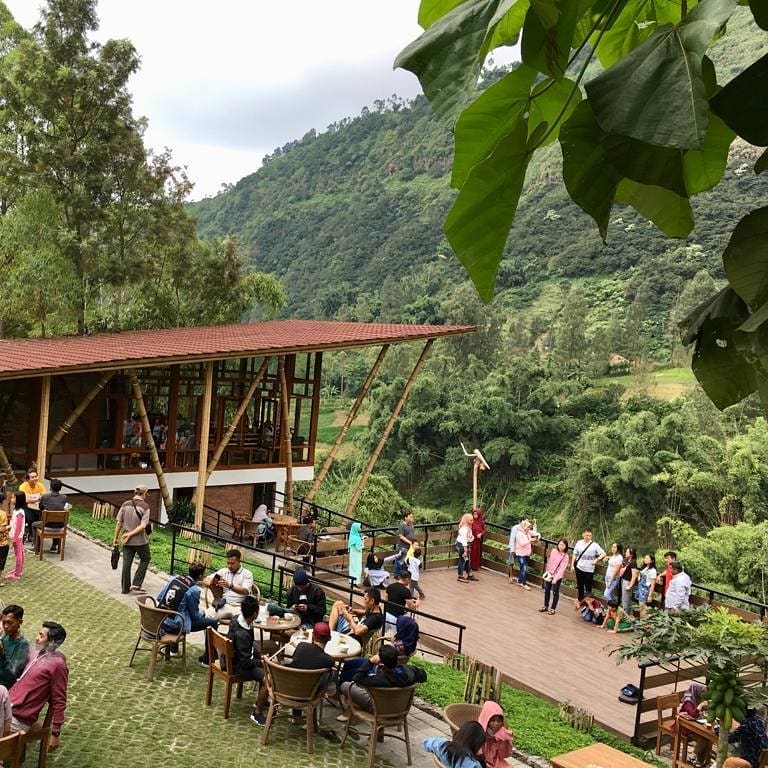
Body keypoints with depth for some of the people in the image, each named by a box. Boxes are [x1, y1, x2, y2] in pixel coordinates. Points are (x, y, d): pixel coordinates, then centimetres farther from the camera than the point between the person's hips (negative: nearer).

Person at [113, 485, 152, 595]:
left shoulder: (125, 504, 0)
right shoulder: (145, 506, -11)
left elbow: (118, 523, 2)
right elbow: (143, 526, -19)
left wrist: (115, 538, 10)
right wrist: (130, 534, -13)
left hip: (127, 541, 4)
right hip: (140, 540, -4)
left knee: (126, 563, 12)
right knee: (145, 560, 17)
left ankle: (126, 588, 19)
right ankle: (136, 584, 10)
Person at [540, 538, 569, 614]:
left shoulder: (565, 556, -15)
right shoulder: (553, 551, -3)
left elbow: (562, 568, -19)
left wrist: (555, 578, -25)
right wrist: (547, 572, 9)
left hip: (558, 576, -4)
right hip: (549, 574, 4)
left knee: (555, 592, 4)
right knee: (546, 590, 13)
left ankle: (553, 608, 17)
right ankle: (545, 606, 28)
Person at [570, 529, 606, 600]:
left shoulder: (594, 545, -8)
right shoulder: (579, 543, 0)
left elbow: (603, 554, -6)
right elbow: (575, 554, 8)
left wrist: (596, 560, -14)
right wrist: (572, 565, 4)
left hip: (589, 570, -3)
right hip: (579, 568, 3)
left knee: (588, 587, 2)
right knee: (580, 586, 15)